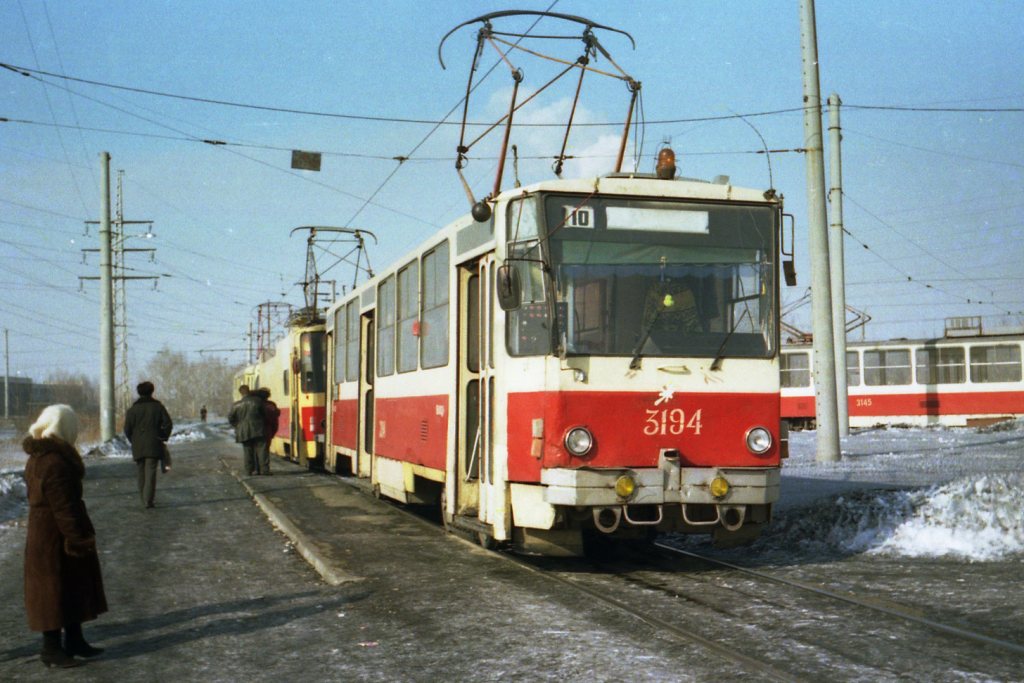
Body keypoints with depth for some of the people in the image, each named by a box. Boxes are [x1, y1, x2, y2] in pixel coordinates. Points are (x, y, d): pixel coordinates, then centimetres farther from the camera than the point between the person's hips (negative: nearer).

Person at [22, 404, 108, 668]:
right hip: (56, 538, -10)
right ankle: (51, 649, 9)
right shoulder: (55, 464, -23)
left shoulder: (37, 459, 10)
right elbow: (64, 507, -23)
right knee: (57, 590, 0)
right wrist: (78, 540, -17)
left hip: (43, 534, 10)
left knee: (73, 589, 17)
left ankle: (74, 641, 27)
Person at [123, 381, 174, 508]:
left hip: (138, 446, 1)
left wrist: (134, 441, 13)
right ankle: (148, 499, -14)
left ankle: (144, 498, 18)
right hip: (154, 446, -1)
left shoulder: (133, 409, 2)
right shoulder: (158, 406, 1)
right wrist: (163, 438, 9)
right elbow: (168, 424, -3)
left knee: (142, 472, 13)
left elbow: (127, 429, -1)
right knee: (151, 472, -5)